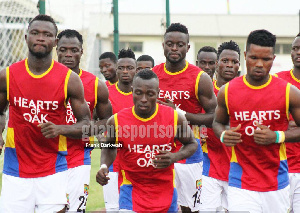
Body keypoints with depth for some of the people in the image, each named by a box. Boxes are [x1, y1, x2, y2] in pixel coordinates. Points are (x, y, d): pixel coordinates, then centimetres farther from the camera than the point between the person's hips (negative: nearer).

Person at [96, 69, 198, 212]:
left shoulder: (175, 118, -10)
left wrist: (175, 157, -14)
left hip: (165, 188, 2)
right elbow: (109, 147, 11)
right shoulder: (116, 121, -9)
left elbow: (192, 144, 6)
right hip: (132, 188, -2)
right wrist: (104, 166, -8)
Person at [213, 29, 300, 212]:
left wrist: (277, 136, -13)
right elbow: (218, 122, 17)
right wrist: (223, 136, -5)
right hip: (242, 183, -1)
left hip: (277, 182, 1)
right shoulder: (227, 92, 0)